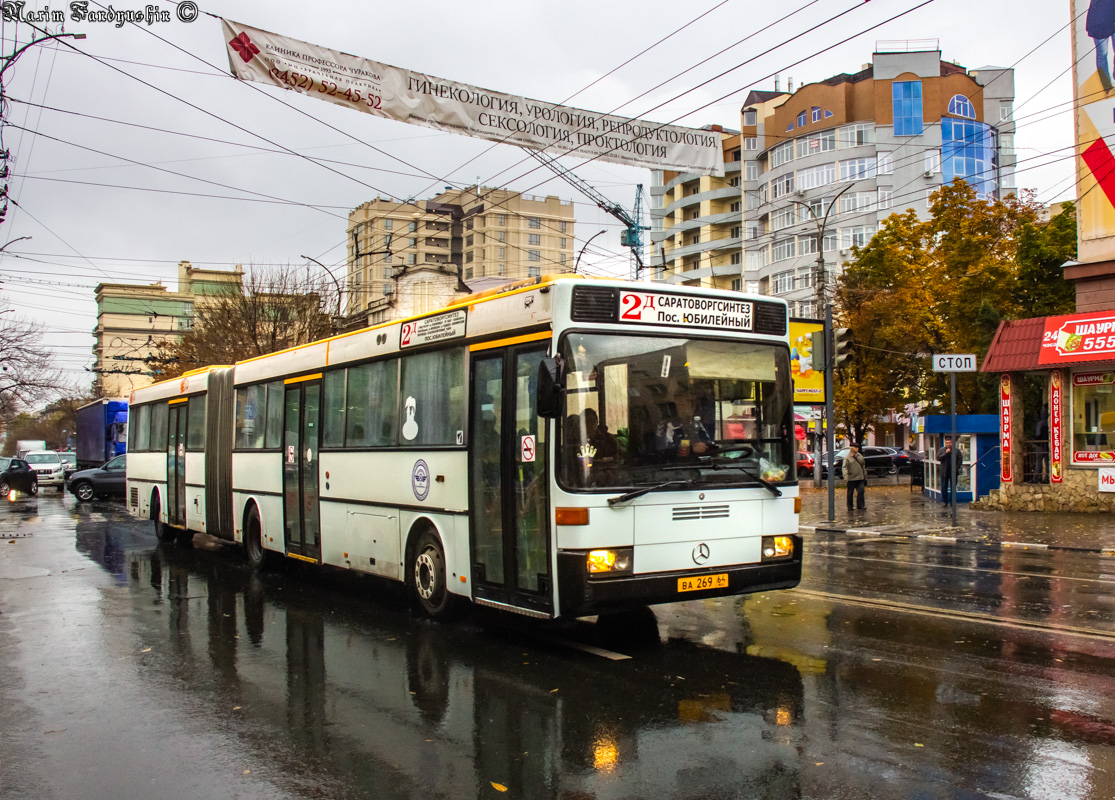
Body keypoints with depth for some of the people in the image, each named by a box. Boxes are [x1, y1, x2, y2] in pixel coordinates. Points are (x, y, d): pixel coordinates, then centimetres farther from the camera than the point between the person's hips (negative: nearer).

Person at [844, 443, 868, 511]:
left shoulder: (860, 456, 13)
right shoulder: (847, 458, -5)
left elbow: (863, 467, 20)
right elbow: (845, 468, -12)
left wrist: (865, 477, 19)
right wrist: (845, 476, -26)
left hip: (860, 478, 4)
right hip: (851, 479, -4)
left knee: (861, 491, -6)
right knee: (850, 493, 5)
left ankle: (860, 506, 3)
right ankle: (850, 507, 16)